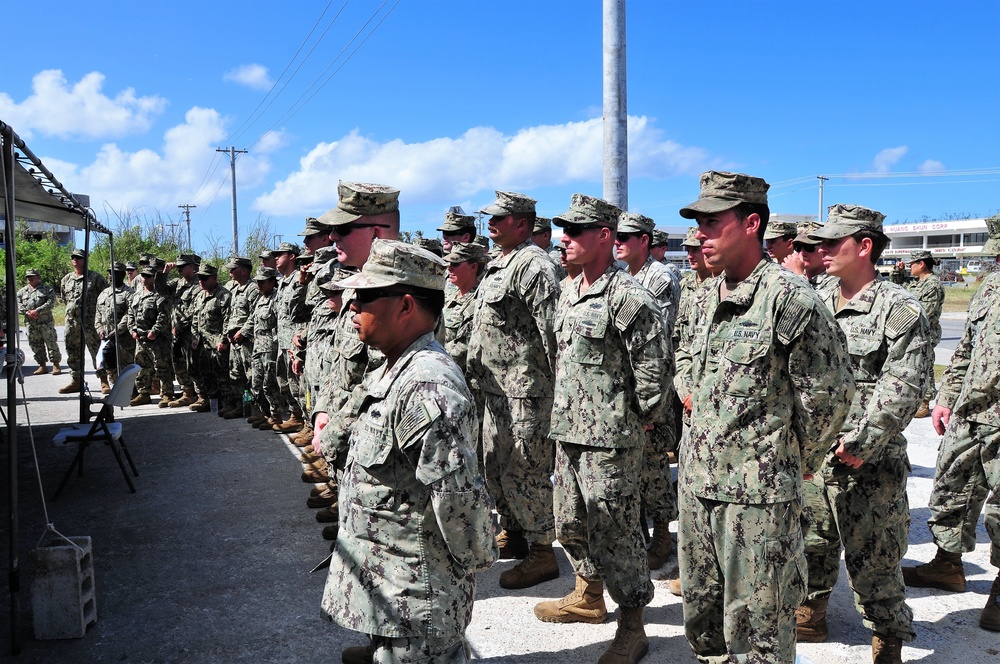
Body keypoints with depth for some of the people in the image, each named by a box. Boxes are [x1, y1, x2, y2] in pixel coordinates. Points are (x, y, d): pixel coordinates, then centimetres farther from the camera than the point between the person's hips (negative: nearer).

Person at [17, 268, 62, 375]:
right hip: (31, 324, 4)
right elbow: (18, 305, 6)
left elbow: (50, 303, -10)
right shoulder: (22, 291, 15)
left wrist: (37, 311, -19)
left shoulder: (48, 289, 2)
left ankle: (56, 365, 3)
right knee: (36, 345, 8)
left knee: (51, 343, -4)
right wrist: (27, 312, -11)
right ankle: (42, 366, 16)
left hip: (46, 322, -4)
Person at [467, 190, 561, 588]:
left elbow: (552, 328, -21)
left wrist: (558, 384, -21)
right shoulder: (497, 265, 17)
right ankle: (512, 535, 35)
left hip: (525, 390, -11)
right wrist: (476, 370, 24)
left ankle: (542, 552, 8)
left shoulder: (533, 265, -15)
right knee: (495, 467, 19)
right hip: (496, 388, 11)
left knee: (523, 472, -5)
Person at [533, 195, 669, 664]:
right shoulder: (568, 294, 12)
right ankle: (589, 596, 41)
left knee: (613, 532, -1)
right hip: (568, 431, 9)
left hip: (610, 439, -9)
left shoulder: (628, 298, -17)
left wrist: (643, 418, -10)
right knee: (571, 521, 21)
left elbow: (655, 367, -17)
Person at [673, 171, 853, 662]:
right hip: (696, 482, 8)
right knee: (701, 620, 20)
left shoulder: (789, 298, -15)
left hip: (759, 493, -7)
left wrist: (799, 461, -1)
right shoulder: (705, 297, 9)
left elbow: (829, 392, -11)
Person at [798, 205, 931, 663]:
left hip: (869, 464, -6)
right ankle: (811, 616, 39)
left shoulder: (900, 310, -11)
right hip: (811, 453, 7)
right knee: (811, 544, 19)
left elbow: (900, 392, -16)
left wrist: (858, 446, -17)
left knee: (872, 561, 3)